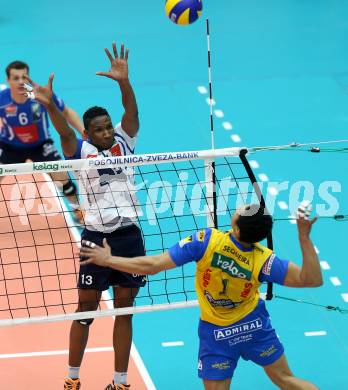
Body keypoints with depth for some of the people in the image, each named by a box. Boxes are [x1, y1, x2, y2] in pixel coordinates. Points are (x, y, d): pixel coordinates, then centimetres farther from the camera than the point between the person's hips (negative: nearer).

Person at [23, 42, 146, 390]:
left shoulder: (123, 143, 5)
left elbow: (131, 113, -11)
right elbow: (64, 132, -21)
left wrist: (123, 81, -30)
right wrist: (49, 105, -41)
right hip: (96, 237, -3)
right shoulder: (80, 151, -2)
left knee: (124, 310, 9)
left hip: (129, 235, 3)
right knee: (86, 309, 5)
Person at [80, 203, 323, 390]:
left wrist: (108, 260, -15)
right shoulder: (263, 260, -25)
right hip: (255, 325, 1)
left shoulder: (206, 241, -29)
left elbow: (152, 266, -26)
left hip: (216, 334, -1)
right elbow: (312, 279, -22)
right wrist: (304, 237, -27)